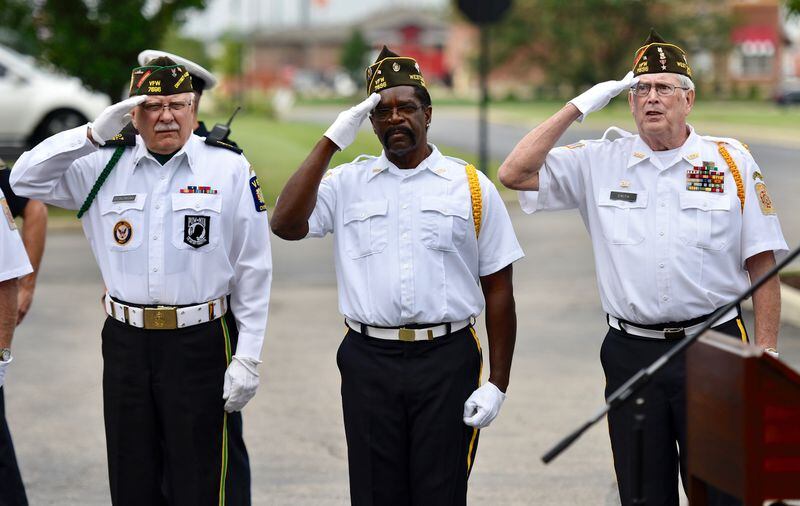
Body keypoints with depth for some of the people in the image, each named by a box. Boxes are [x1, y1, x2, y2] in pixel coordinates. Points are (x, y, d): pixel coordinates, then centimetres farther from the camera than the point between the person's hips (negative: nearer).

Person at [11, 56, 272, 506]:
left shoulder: (229, 169, -1)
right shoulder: (106, 168, 8)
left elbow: (253, 270, -2)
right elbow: (26, 179, 2)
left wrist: (248, 357, -7)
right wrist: (95, 134, -8)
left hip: (202, 345, -3)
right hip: (127, 345, 3)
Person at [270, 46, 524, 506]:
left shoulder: (472, 187, 6)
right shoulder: (347, 184, 9)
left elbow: (499, 292, 5)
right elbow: (287, 224, -9)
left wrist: (498, 382, -2)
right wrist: (331, 141, -7)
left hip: (447, 361, -1)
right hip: (369, 363, 1)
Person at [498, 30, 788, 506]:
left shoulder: (732, 162, 3)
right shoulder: (600, 163, 7)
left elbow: (762, 266, 3)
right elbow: (515, 174, -1)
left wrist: (766, 354, -3)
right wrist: (578, 107, -2)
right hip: (632, 354, 2)